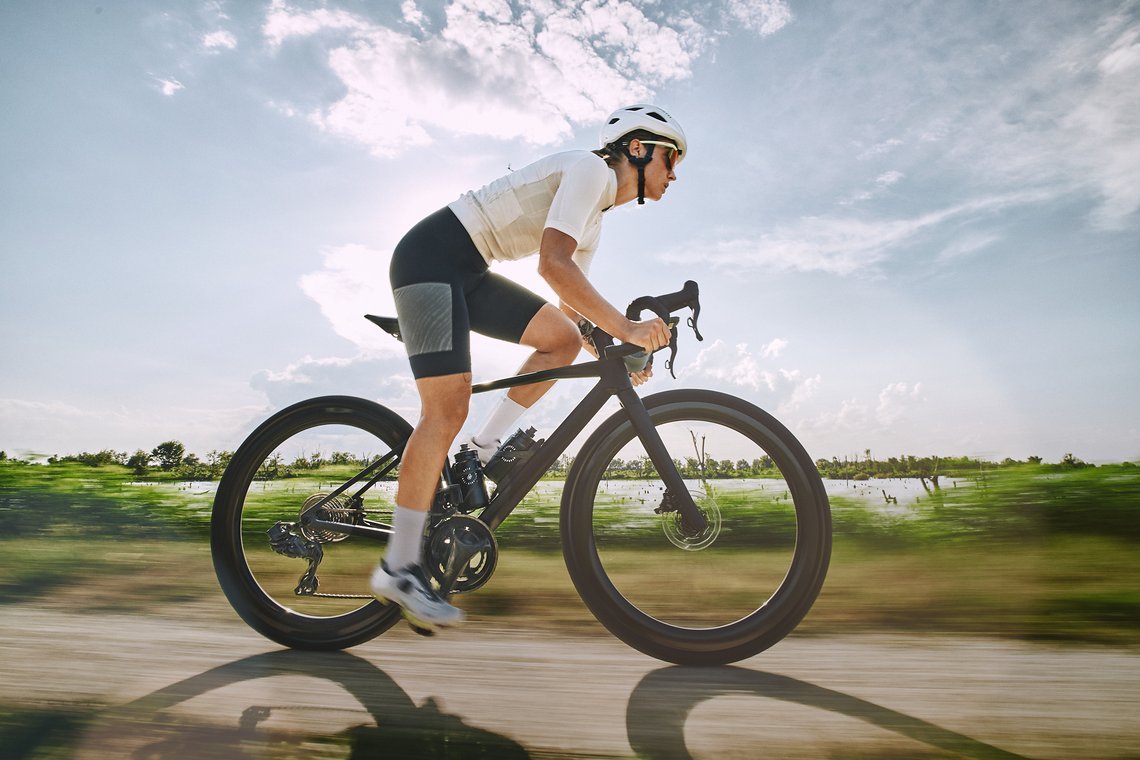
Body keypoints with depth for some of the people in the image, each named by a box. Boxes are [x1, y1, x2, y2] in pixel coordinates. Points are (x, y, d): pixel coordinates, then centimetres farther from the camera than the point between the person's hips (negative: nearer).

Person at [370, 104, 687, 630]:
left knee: (563, 339, 0)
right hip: (431, 257, -9)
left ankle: (484, 450, 6)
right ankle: (398, 569, -10)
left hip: (467, 272, 9)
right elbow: (553, 264, -26)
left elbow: (571, 306, 20)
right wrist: (625, 328, -26)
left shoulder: (595, 219, 17)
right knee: (448, 408, -17)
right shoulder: (592, 169, -11)